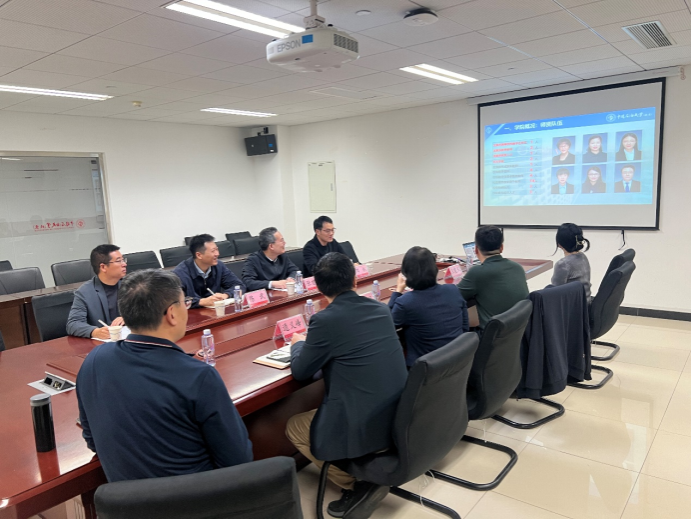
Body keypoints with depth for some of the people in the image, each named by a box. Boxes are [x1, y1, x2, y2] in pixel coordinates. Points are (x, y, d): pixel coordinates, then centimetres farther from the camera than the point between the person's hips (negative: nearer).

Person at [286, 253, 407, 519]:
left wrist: (298, 343, 18)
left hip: (364, 427, -7)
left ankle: (358, 485, 10)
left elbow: (300, 371, -2)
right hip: (401, 417, 7)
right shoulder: (381, 309, 4)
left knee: (294, 428, 19)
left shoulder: (325, 319, -15)